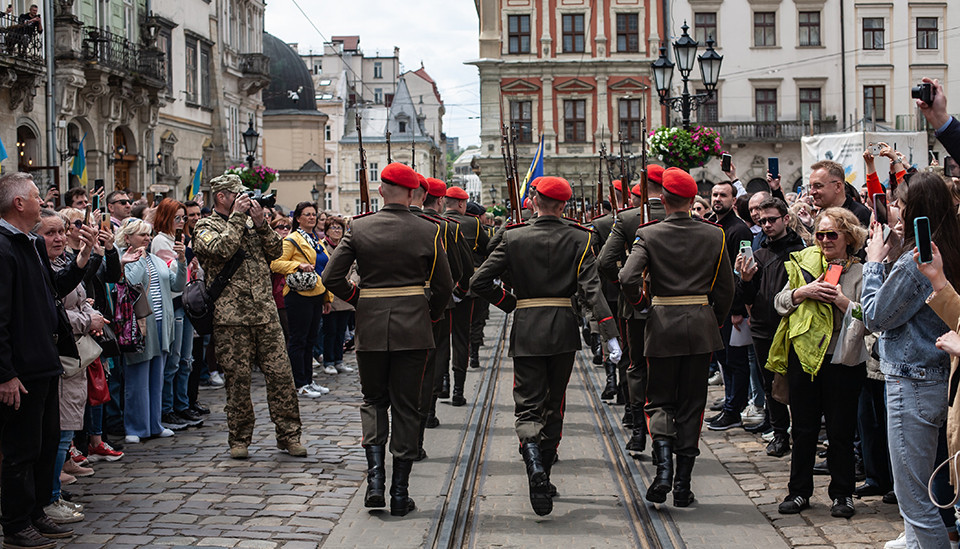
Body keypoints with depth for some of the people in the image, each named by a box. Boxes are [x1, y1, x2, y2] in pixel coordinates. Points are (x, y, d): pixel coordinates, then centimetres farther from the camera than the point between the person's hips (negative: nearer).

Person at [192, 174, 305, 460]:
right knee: (238, 379, 1)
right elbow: (221, 248, -17)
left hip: (266, 313, 4)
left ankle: (288, 435, 9)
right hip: (231, 317, -4)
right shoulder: (205, 227, 3)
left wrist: (260, 223, 0)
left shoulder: (250, 222, 19)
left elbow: (276, 252, 12)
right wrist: (237, 216, -9)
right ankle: (239, 439, 13)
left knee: (281, 373, 1)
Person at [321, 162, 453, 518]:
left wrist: (357, 299, 10)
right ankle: (400, 494, 8)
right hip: (413, 328, -1)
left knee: (373, 400, 16)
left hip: (371, 327, 1)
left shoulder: (359, 228, -2)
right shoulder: (428, 231, -4)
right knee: (406, 406, 7)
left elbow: (331, 277, -5)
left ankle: (375, 478, -2)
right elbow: (444, 285, -1)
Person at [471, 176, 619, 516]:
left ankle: (532, 455, -28)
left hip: (526, 330, -1)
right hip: (564, 329, 1)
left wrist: (510, 303, 10)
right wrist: (610, 334, -17)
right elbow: (592, 287, -13)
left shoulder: (514, 237, -2)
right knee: (554, 404, 17)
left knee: (527, 405, 2)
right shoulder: (579, 239, -3)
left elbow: (479, 281, -5)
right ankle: (543, 476, 23)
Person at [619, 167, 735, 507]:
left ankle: (663, 465, -12)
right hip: (701, 326, 2)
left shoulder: (648, 235, -7)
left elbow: (628, 278, -18)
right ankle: (683, 485, 9)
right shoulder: (714, 235, 1)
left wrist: (638, 300, 3)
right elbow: (725, 289, 3)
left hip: (662, 325, -2)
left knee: (659, 400, 11)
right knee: (691, 404, 9)